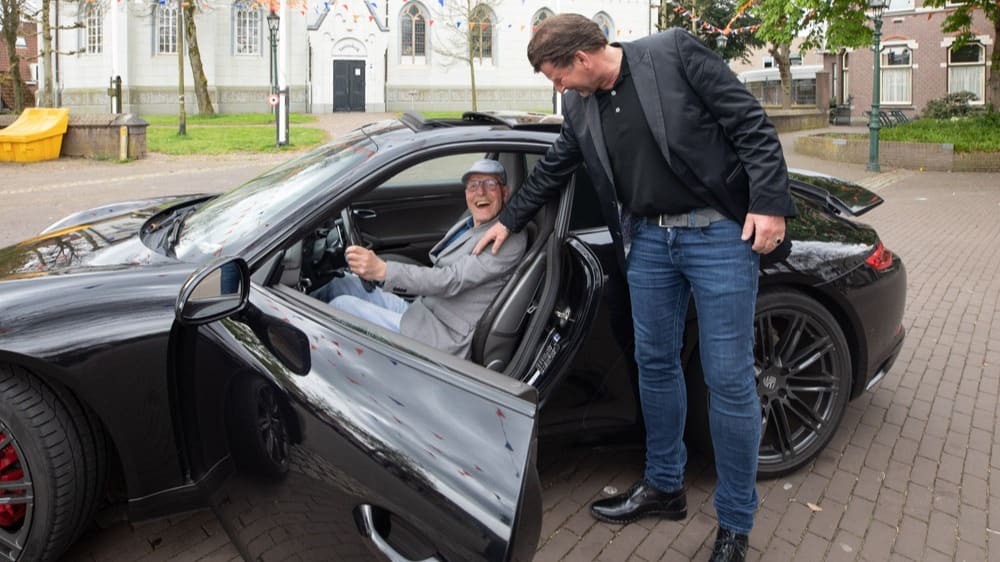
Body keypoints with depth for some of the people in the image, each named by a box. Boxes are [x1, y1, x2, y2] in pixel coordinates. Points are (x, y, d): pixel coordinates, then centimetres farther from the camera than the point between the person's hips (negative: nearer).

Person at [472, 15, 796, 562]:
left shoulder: (675, 52, -9)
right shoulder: (579, 107, 9)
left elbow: (751, 123, -10)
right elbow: (551, 170, 23)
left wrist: (769, 204, -16)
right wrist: (508, 220, 30)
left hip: (720, 233, -6)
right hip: (648, 238, 6)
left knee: (728, 378, -2)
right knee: (655, 363, 13)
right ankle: (663, 485, 32)